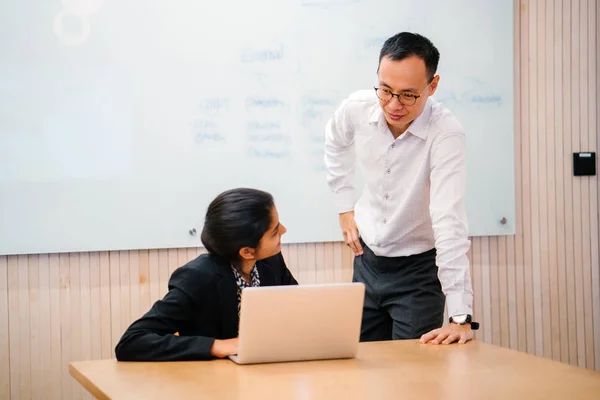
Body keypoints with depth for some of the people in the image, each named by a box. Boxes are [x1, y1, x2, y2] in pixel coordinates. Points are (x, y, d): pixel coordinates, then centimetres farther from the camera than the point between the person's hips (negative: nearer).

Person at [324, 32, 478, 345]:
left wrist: (460, 317, -40)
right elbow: (335, 142, 14)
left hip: (419, 268, -4)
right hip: (367, 258, 5)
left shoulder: (446, 134, -27)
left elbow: (449, 222, -35)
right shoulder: (357, 108, -13)